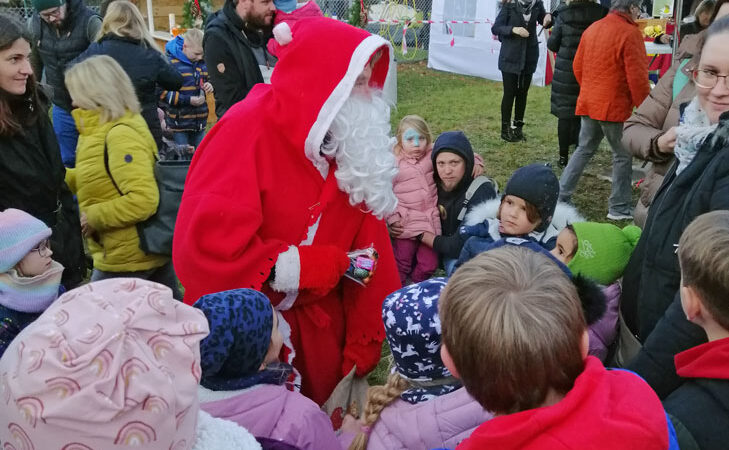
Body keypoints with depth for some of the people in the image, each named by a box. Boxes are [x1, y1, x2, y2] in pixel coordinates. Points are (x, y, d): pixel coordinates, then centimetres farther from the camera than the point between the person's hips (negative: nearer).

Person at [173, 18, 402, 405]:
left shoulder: (352, 143, -3)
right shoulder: (248, 129, -20)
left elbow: (366, 246, -2)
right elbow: (202, 242, -28)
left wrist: (367, 341, -4)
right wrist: (296, 266, -20)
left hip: (319, 333, 5)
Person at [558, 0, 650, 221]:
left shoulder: (591, 29, 9)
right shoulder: (630, 33, -14)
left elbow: (578, 67, 15)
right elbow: (637, 77, -16)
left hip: (588, 103, 7)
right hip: (615, 107, -7)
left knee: (584, 150, 16)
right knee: (623, 156, 6)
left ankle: (560, 196, 14)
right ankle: (619, 208, 12)